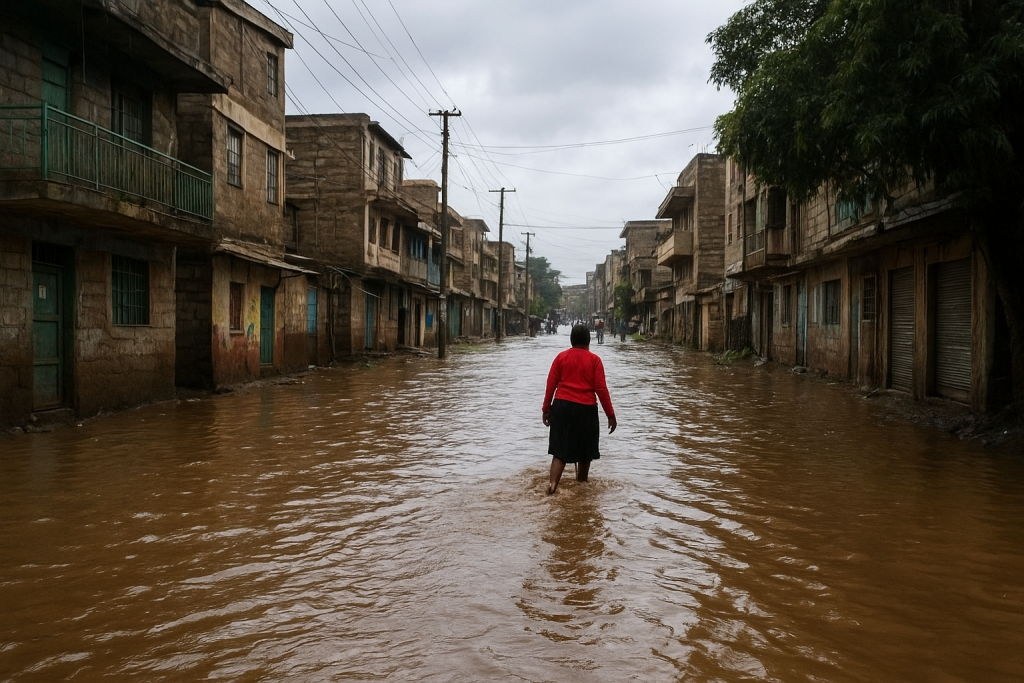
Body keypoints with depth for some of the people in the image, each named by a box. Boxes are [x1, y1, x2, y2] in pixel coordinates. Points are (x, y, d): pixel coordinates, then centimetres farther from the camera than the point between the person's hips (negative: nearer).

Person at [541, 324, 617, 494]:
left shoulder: (561, 357, 3)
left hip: (562, 406, 2)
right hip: (586, 409, -1)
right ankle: (581, 484, 29)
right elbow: (601, 389, -5)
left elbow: (551, 385, 2)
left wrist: (546, 408, 11)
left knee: (560, 449, 4)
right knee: (584, 450, 16)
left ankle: (553, 483, -13)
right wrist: (610, 414, 0)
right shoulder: (594, 360, -2)